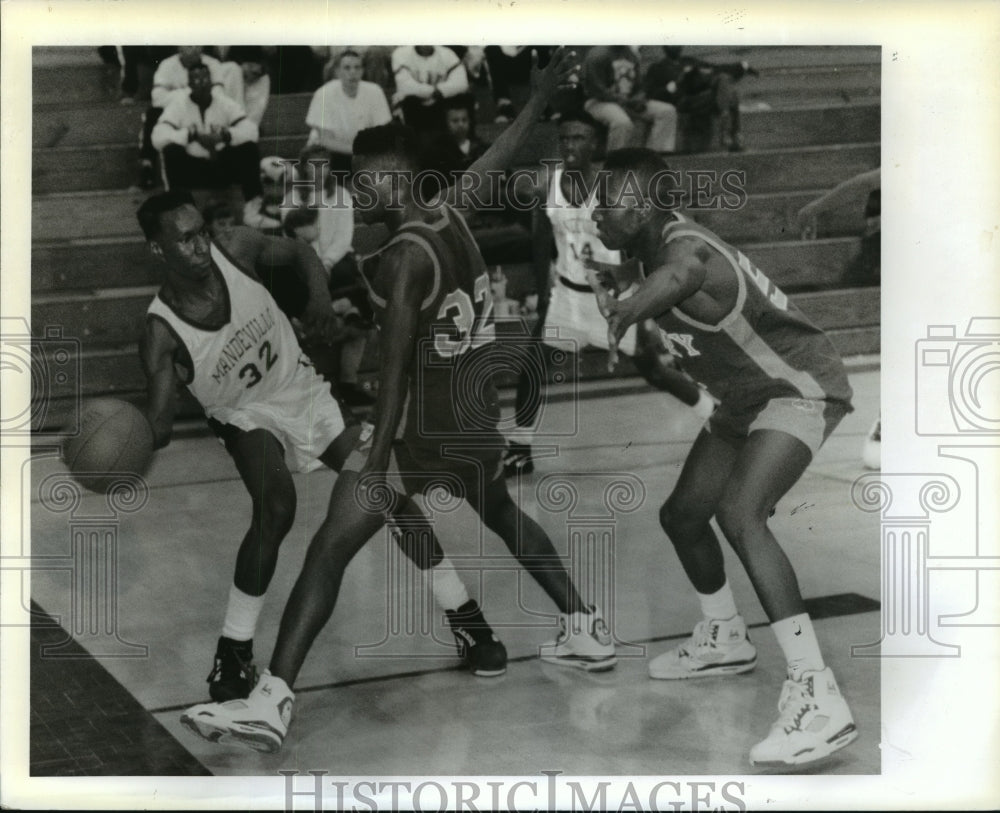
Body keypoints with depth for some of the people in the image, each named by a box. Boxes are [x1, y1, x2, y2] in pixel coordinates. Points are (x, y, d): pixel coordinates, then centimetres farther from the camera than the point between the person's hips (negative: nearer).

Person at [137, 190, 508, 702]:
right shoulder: (163, 334, -27)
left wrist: (320, 297, -21)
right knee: (276, 508, -31)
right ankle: (233, 653, -15)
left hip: (306, 394, 4)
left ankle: (465, 620, 13)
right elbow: (158, 429, -33)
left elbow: (300, 254, 0)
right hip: (247, 415, -3)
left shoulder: (236, 248, -19)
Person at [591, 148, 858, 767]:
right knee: (682, 514, 19)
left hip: (800, 388, -11)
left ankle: (819, 699, -35)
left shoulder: (685, 246, -29)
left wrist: (629, 310, -70)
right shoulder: (666, 250, 1)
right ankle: (725, 641, 43)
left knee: (741, 516, -31)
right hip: (747, 398, 11)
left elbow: (682, 273, -57)